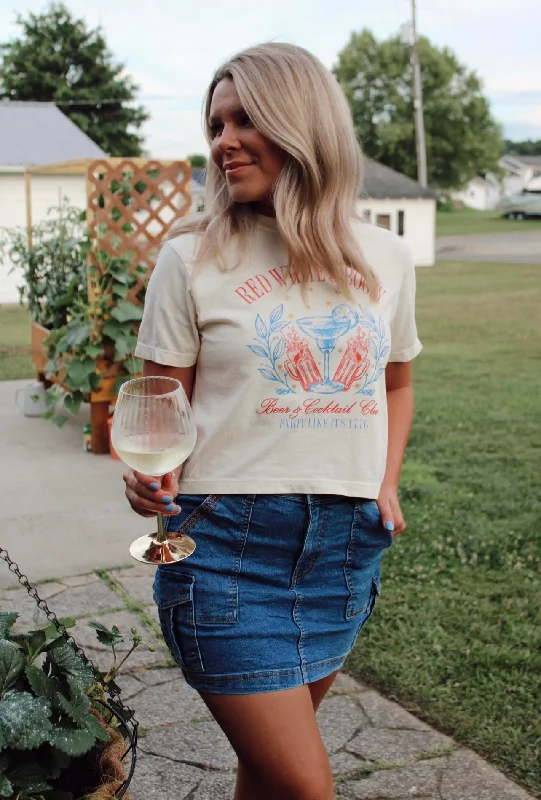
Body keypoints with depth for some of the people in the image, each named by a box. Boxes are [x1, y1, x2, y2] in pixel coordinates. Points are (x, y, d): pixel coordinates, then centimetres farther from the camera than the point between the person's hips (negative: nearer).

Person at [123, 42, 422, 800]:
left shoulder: (385, 259, 6)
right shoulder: (192, 258, -4)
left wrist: (387, 480, 7)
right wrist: (155, 475, -20)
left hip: (346, 542, 4)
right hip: (226, 539, -4)